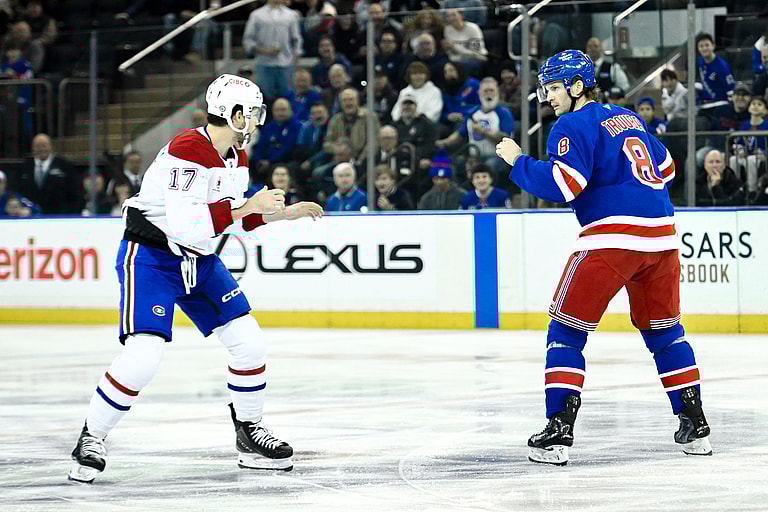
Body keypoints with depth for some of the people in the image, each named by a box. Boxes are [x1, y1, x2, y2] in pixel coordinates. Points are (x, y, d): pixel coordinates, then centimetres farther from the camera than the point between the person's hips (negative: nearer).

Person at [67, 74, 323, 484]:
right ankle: (90, 441, -4)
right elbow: (185, 225, -33)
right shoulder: (186, 151, -25)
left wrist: (287, 213, 14)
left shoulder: (237, 158, 5)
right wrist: (247, 207, -29)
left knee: (249, 343, 4)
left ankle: (249, 434, 21)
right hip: (150, 257, -9)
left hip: (200, 261, 9)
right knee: (142, 356, -20)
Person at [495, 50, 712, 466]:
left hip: (613, 235, -7)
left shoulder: (574, 125, -3)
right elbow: (665, 168, 30)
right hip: (661, 233, 7)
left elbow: (564, 184, -15)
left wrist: (518, 161, -4)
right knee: (663, 329, 20)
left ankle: (558, 431, -10)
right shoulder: (629, 119, 21)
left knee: (567, 329, 0)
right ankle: (695, 425, 19)